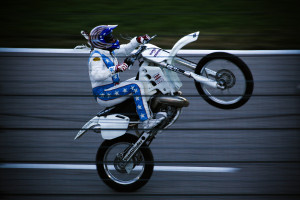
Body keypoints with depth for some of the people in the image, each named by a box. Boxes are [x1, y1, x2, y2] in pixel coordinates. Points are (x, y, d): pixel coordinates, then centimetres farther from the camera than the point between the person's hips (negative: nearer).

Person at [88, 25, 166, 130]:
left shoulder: (108, 51, 12)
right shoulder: (96, 56, -17)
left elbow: (125, 49, 24)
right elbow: (96, 75, -35)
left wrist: (138, 40, 11)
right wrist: (115, 69, -44)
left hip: (112, 87, 11)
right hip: (103, 94, -11)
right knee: (136, 86, -24)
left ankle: (151, 113, 23)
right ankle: (146, 121, -27)